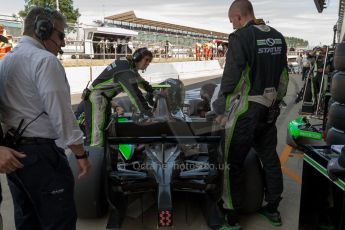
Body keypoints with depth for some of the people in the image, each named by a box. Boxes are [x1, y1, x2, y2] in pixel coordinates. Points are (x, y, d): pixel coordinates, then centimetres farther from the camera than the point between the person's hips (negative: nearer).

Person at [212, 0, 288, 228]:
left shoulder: (240, 37, -12)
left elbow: (231, 77, -15)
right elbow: (283, 75, 14)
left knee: (232, 162, 2)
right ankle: (273, 208, 31)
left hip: (245, 110, -7)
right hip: (270, 110, 8)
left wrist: (221, 110, -8)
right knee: (270, 157, 17)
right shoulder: (278, 37, 10)